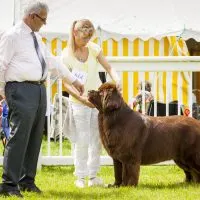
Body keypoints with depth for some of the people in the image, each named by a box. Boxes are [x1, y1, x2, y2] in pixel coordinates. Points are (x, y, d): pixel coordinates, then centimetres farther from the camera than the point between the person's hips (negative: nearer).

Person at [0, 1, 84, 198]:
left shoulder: (36, 37, 17)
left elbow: (52, 61, 24)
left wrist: (73, 80, 26)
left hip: (39, 89, 9)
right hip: (21, 90, -9)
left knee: (35, 138, 10)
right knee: (19, 137, -11)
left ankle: (27, 181, 18)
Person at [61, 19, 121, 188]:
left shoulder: (94, 48, -2)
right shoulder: (67, 55, -13)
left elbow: (108, 68, 0)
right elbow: (67, 84, -14)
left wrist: (117, 80, -21)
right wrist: (82, 98, -26)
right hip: (79, 102, -4)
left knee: (97, 139, 6)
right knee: (82, 140, -6)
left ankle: (93, 175, 14)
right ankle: (80, 176, 4)